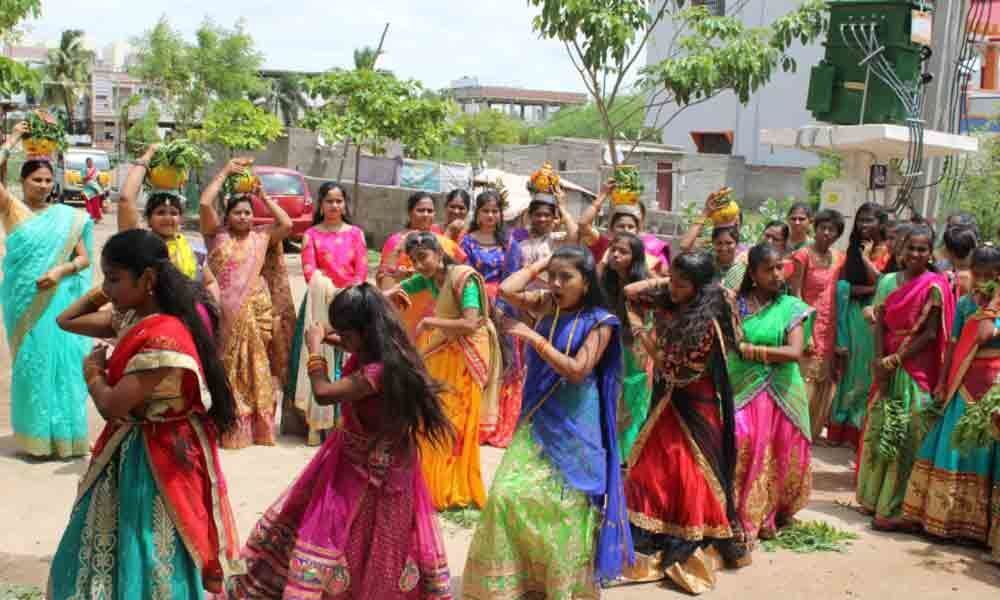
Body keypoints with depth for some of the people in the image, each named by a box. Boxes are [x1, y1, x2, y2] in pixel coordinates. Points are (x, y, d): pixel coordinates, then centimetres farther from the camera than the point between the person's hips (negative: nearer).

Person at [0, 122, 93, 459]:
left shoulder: (67, 216, 7)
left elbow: (84, 258, 5)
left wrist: (60, 271, -13)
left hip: (57, 300, 1)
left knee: (61, 361, 0)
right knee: (31, 363, 2)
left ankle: (64, 436, 9)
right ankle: (36, 437, 9)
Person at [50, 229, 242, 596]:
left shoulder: (163, 337, -28)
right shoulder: (131, 317, 1)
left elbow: (111, 407, -25)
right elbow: (67, 320, 14)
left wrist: (92, 372, -7)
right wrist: (106, 291, 5)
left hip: (156, 459, -9)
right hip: (128, 452, 10)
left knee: (149, 568, 5)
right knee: (102, 559, 21)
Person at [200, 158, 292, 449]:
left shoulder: (261, 237, 9)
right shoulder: (216, 234, 2)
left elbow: (287, 224, -1)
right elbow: (205, 203, -10)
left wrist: (264, 196, 4)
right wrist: (225, 171, -4)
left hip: (255, 312, 2)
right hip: (225, 312, -2)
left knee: (255, 370, 6)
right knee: (225, 369, 1)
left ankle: (255, 427, 13)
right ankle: (227, 428, 6)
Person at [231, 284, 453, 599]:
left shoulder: (380, 370, -32)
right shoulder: (376, 355, -4)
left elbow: (323, 393, -34)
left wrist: (314, 347, -20)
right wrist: (334, 341, 2)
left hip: (373, 471, -9)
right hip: (354, 457, 10)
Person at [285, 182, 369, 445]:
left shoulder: (355, 233, 8)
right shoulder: (311, 234, 6)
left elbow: (361, 272, 2)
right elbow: (309, 270, -2)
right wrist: (326, 289, -17)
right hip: (320, 303, -1)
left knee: (345, 362, -3)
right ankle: (315, 422, -4)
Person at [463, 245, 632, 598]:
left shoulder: (599, 322, -9)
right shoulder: (546, 305, 4)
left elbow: (577, 371, -18)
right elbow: (506, 290, -7)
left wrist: (535, 338, -19)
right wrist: (539, 264, -1)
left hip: (573, 427, -4)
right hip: (537, 421, 5)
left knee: (564, 506, 3)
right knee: (509, 493, -2)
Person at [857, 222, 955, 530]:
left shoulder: (934, 287, -7)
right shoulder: (889, 281, 7)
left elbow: (930, 334, -11)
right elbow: (880, 324, 4)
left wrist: (895, 361, -14)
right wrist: (880, 360, -9)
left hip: (916, 369, -5)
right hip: (888, 366, 5)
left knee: (903, 436, -3)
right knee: (878, 430, 10)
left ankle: (894, 508, 3)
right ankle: (874, 497, 23)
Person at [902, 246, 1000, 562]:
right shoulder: (964, 303, 6)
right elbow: (953, 346, 6)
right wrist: (942, 384, 4)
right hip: (966, 385, 3)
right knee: (956, 449, 7)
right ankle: (948, 517, 18)